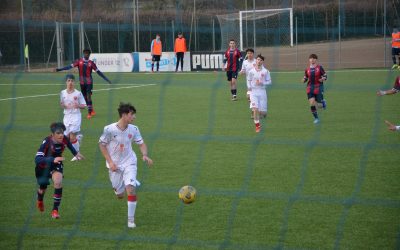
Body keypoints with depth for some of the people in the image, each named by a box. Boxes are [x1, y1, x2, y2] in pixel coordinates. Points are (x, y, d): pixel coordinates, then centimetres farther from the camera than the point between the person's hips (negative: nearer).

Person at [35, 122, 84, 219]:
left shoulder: (64, 139, -23)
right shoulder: (47, 142, -35)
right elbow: (37, 159, -45)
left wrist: (75, 153, 16)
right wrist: (53, 159, -56)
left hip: (56, 164, 2)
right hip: (43, 166, -2)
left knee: (58, 182, -24)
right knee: (43, 187, 14)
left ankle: (55, 210, -12)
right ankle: (40, 200, 53)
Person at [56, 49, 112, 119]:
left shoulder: (91, 63, -2)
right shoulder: (79, 61, 1)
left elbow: (98, 71, 1)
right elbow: (70, 66, -5)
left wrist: (107, 79, -1)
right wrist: (60, 69, -14)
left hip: (89, 82, -3)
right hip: (82, 82, 3)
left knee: (88, 96, -11)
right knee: (85, 97, 8)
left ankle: (89, 113, -5)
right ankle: (92, 110, 25)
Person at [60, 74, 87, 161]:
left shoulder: (78, 93, -6)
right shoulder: (63, 93, 4)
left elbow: (84, 105, -2)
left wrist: (78, 106, -22)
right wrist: (63, 105, -7)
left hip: (76, 115, -4)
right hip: (66, 116, 4)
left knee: (72, 137, -11)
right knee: (66, 137, 4)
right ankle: (78, 136, 33)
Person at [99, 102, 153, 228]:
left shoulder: (133, 129, -8)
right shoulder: (110, 129, -18)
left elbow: (141, 144, 4)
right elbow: (102, 145, -6)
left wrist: (145, 155, -17)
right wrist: (110, 162, -12)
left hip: (129, 163, 1)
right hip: (115, 165, -1)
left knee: (130, 189, -19)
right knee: (120, 195, 9)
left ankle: (131, 220, -7)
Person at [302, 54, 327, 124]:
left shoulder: (319, 67, -2)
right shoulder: (307, 69, 6)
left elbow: (325, 75, 3)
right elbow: (305, 78, 15)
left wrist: (323, 79, -18)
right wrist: (304, 80, -7)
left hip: (318, 86, -2)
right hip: (310, 87, 2)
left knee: (318, 101, -2)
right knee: (312, 104, -9)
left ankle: (323, 101, 39)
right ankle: (316, 118, 5)